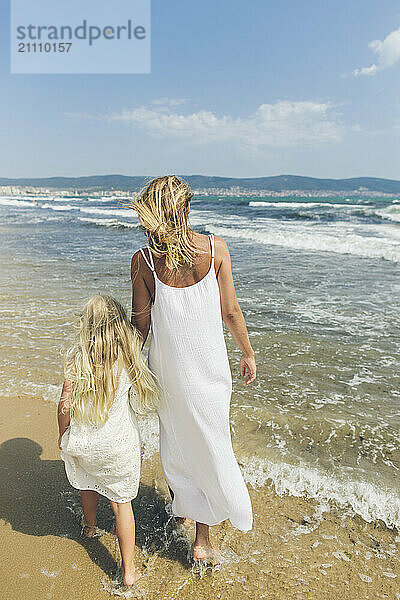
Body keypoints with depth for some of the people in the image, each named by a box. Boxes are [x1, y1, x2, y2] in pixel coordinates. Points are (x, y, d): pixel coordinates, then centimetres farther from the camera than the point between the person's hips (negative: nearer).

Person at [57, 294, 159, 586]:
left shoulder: (76, 356, -14)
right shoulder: (131, 357, -13)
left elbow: (66, 402, -10)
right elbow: (145, 393, -1)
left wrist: (63, 434, 6)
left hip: (82, 442, 2)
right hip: (119, 444, -1)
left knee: (89, 484, 29)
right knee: (122, 501, 14)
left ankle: (90, 527, 58)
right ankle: (129, 570, 23)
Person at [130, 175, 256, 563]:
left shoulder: (143, 260, -13)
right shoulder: (215, 248, -13)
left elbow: (140, 323, -5)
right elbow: (230, 311, -7)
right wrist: (248, 353, 8)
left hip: (168, 366, 1)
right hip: (209, 365, -1)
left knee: (173, 438, 24)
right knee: (209, 444, 15)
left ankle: (182, 508, 50)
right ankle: (202, 540, 28)